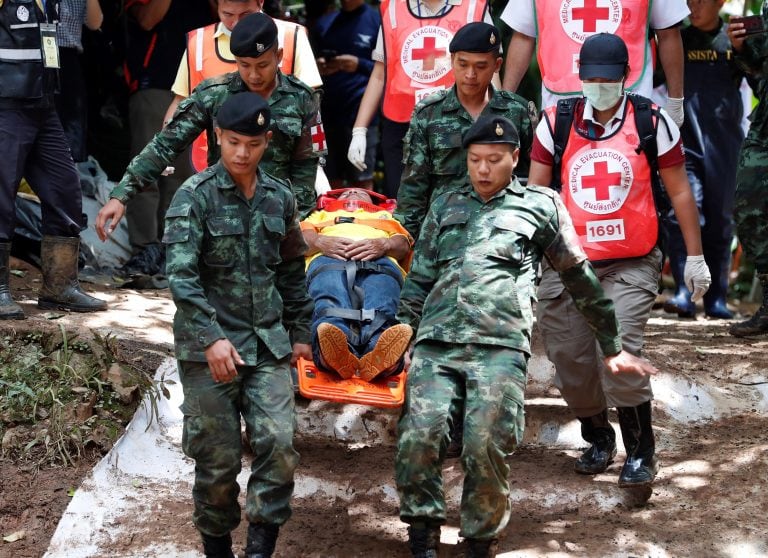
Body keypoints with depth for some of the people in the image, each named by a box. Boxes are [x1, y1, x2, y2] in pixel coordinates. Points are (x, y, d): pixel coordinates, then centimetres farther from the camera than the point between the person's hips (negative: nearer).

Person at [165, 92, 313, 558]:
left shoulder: (280, 197, 9)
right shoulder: (196, 196, -6)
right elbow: (181, 275, -16)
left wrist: (299, 333, 20)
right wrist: (212, 337, -25)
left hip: (268, 344, 3)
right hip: (208, 347, -3)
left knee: (279, 445, -10)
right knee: (218, 458, 2)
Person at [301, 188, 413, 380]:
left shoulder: (386, 217, 45)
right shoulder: (321, 215, 45)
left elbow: (403, 245, 23)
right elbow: (302, 236, 22)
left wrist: (384, 244, -2)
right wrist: (320, 241, -3)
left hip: (380, 262, 1)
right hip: (328, 260, 0)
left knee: (381, 311, -37)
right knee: (331, 306, -38)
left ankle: (379, 356, -69)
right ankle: (337, 352, -70)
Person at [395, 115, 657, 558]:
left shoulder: (541, 205, 17)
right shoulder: (445, 207, 26)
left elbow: (580, 277, 21)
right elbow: (419, 280, 25)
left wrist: (613, 347, 22)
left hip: (501, 347, -2)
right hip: (435, 344, 3)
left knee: (486, 450, -17)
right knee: (418, 438, -17)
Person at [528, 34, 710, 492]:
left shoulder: (653, 121, -1)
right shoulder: (557, 122, 3)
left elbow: (680, 191, 6)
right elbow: (535, 192, 8)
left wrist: (695, 256, 6)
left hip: (632, 266, -3)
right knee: (570, 360, 6)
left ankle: (641, 453, -2)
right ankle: (598, 439, 30)